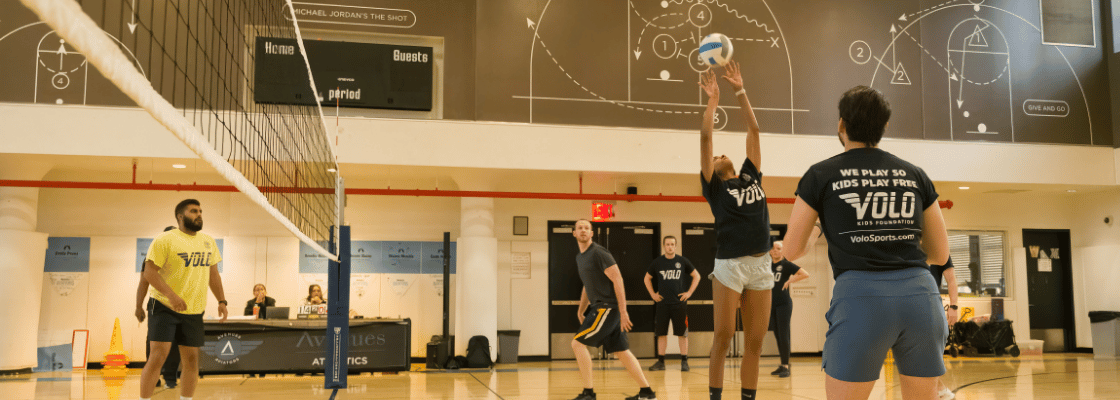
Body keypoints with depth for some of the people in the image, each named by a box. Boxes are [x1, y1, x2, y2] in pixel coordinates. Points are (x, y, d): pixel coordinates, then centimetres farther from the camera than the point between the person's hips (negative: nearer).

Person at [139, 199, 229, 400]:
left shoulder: (209, 241, 10)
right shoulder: (165, 240, -10)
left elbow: (213, 274, 18)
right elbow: (149, 271, -15)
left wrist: (222, 301, 9)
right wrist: (171, 295, -26)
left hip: (194, 310, 6)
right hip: (164, 307, -6)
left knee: (191, 358, 8)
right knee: (158, 355, -11)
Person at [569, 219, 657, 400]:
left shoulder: (599, 253, -12)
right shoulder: (579, 258, 16)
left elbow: (617, 280, -17)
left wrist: (623, 312, -20)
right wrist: (581, 311, 23)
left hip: (608, 307, -9)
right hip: (600, 307, 9)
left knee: (577, 343, -10)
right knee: (621, 351, 10)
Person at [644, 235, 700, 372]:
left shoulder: (682, 261, 1)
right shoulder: (657, 263, 4)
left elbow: (696, 276, 11)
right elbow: (647, 278, 17)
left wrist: (689, 292, 2)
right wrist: (652, 294, 7)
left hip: (679, 303, -1)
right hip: (662, 303, 1)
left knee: (682, 333, 0)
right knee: (661, 333, 3)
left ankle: (684, 362, 6)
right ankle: (660, 362, 11)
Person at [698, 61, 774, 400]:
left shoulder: (751, 176, 17)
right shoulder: (713, 186, 5)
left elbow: (753, 129, 15)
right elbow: (705, 137, -2)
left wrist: (740, 91, 15)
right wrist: (713, 98, 3)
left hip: (761, 265, 4)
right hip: (730, 265, -4)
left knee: (754, 343, 6)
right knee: (722, 339, -2)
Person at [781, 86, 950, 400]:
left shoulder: (821, 175, 6)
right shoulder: (915, 175, 15)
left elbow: (792, 251, 10)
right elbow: (940, 254, 19)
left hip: (860, 295, -3)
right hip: (921, 293, 3)